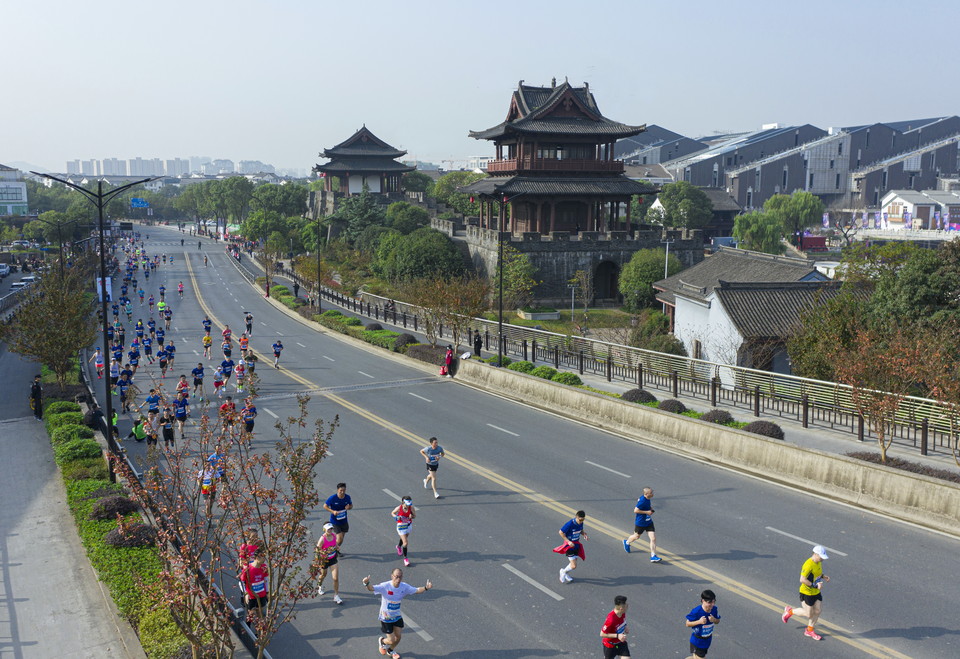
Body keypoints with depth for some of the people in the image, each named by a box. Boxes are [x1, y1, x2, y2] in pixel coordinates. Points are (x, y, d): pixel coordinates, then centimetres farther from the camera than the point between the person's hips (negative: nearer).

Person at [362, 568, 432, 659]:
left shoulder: (404, 586, -14)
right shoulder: (385, 586, -28)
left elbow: (416, 591, -10)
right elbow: (372, 588, -40)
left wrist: (426, 588, -29)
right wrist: (366, 584, -63)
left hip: (397, 616, 4)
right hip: (386, 617, -4)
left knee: (398, 636, 10)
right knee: (391, 640, 0)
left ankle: (391, 650, 44)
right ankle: (381, 640, 38)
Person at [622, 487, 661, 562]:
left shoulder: (647, 499, -1)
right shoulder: (642, 501, -27)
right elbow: (635, 510, -27)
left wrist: (650, 508, 5)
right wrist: (647, 512, -24)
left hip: (648, 522, 6)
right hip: (640, 522, -6)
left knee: (653, 538, -5)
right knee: (637, 536, 18)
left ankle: (653, 556, -1)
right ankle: (627, 542, 50)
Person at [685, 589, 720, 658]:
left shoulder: (715, 609, -14)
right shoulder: (696, 611, -28)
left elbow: (718, 621, 3)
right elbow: (687, 624, -18)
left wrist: (714, 620, -21)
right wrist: (699, 621, -34)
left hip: (707, 640, 6)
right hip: (697, 641, -6)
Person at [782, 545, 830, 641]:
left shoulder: (818, 562, 0)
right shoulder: (808, 565, -29)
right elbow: (802, 579, -31)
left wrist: (823, 576, 2)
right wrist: (815, 585, -29)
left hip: (816, 592, 8)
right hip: (807, 592, -8)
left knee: (818, 610, 9)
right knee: (808, 614, 2)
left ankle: (809, 630, 28)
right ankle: (790, 611, 27)